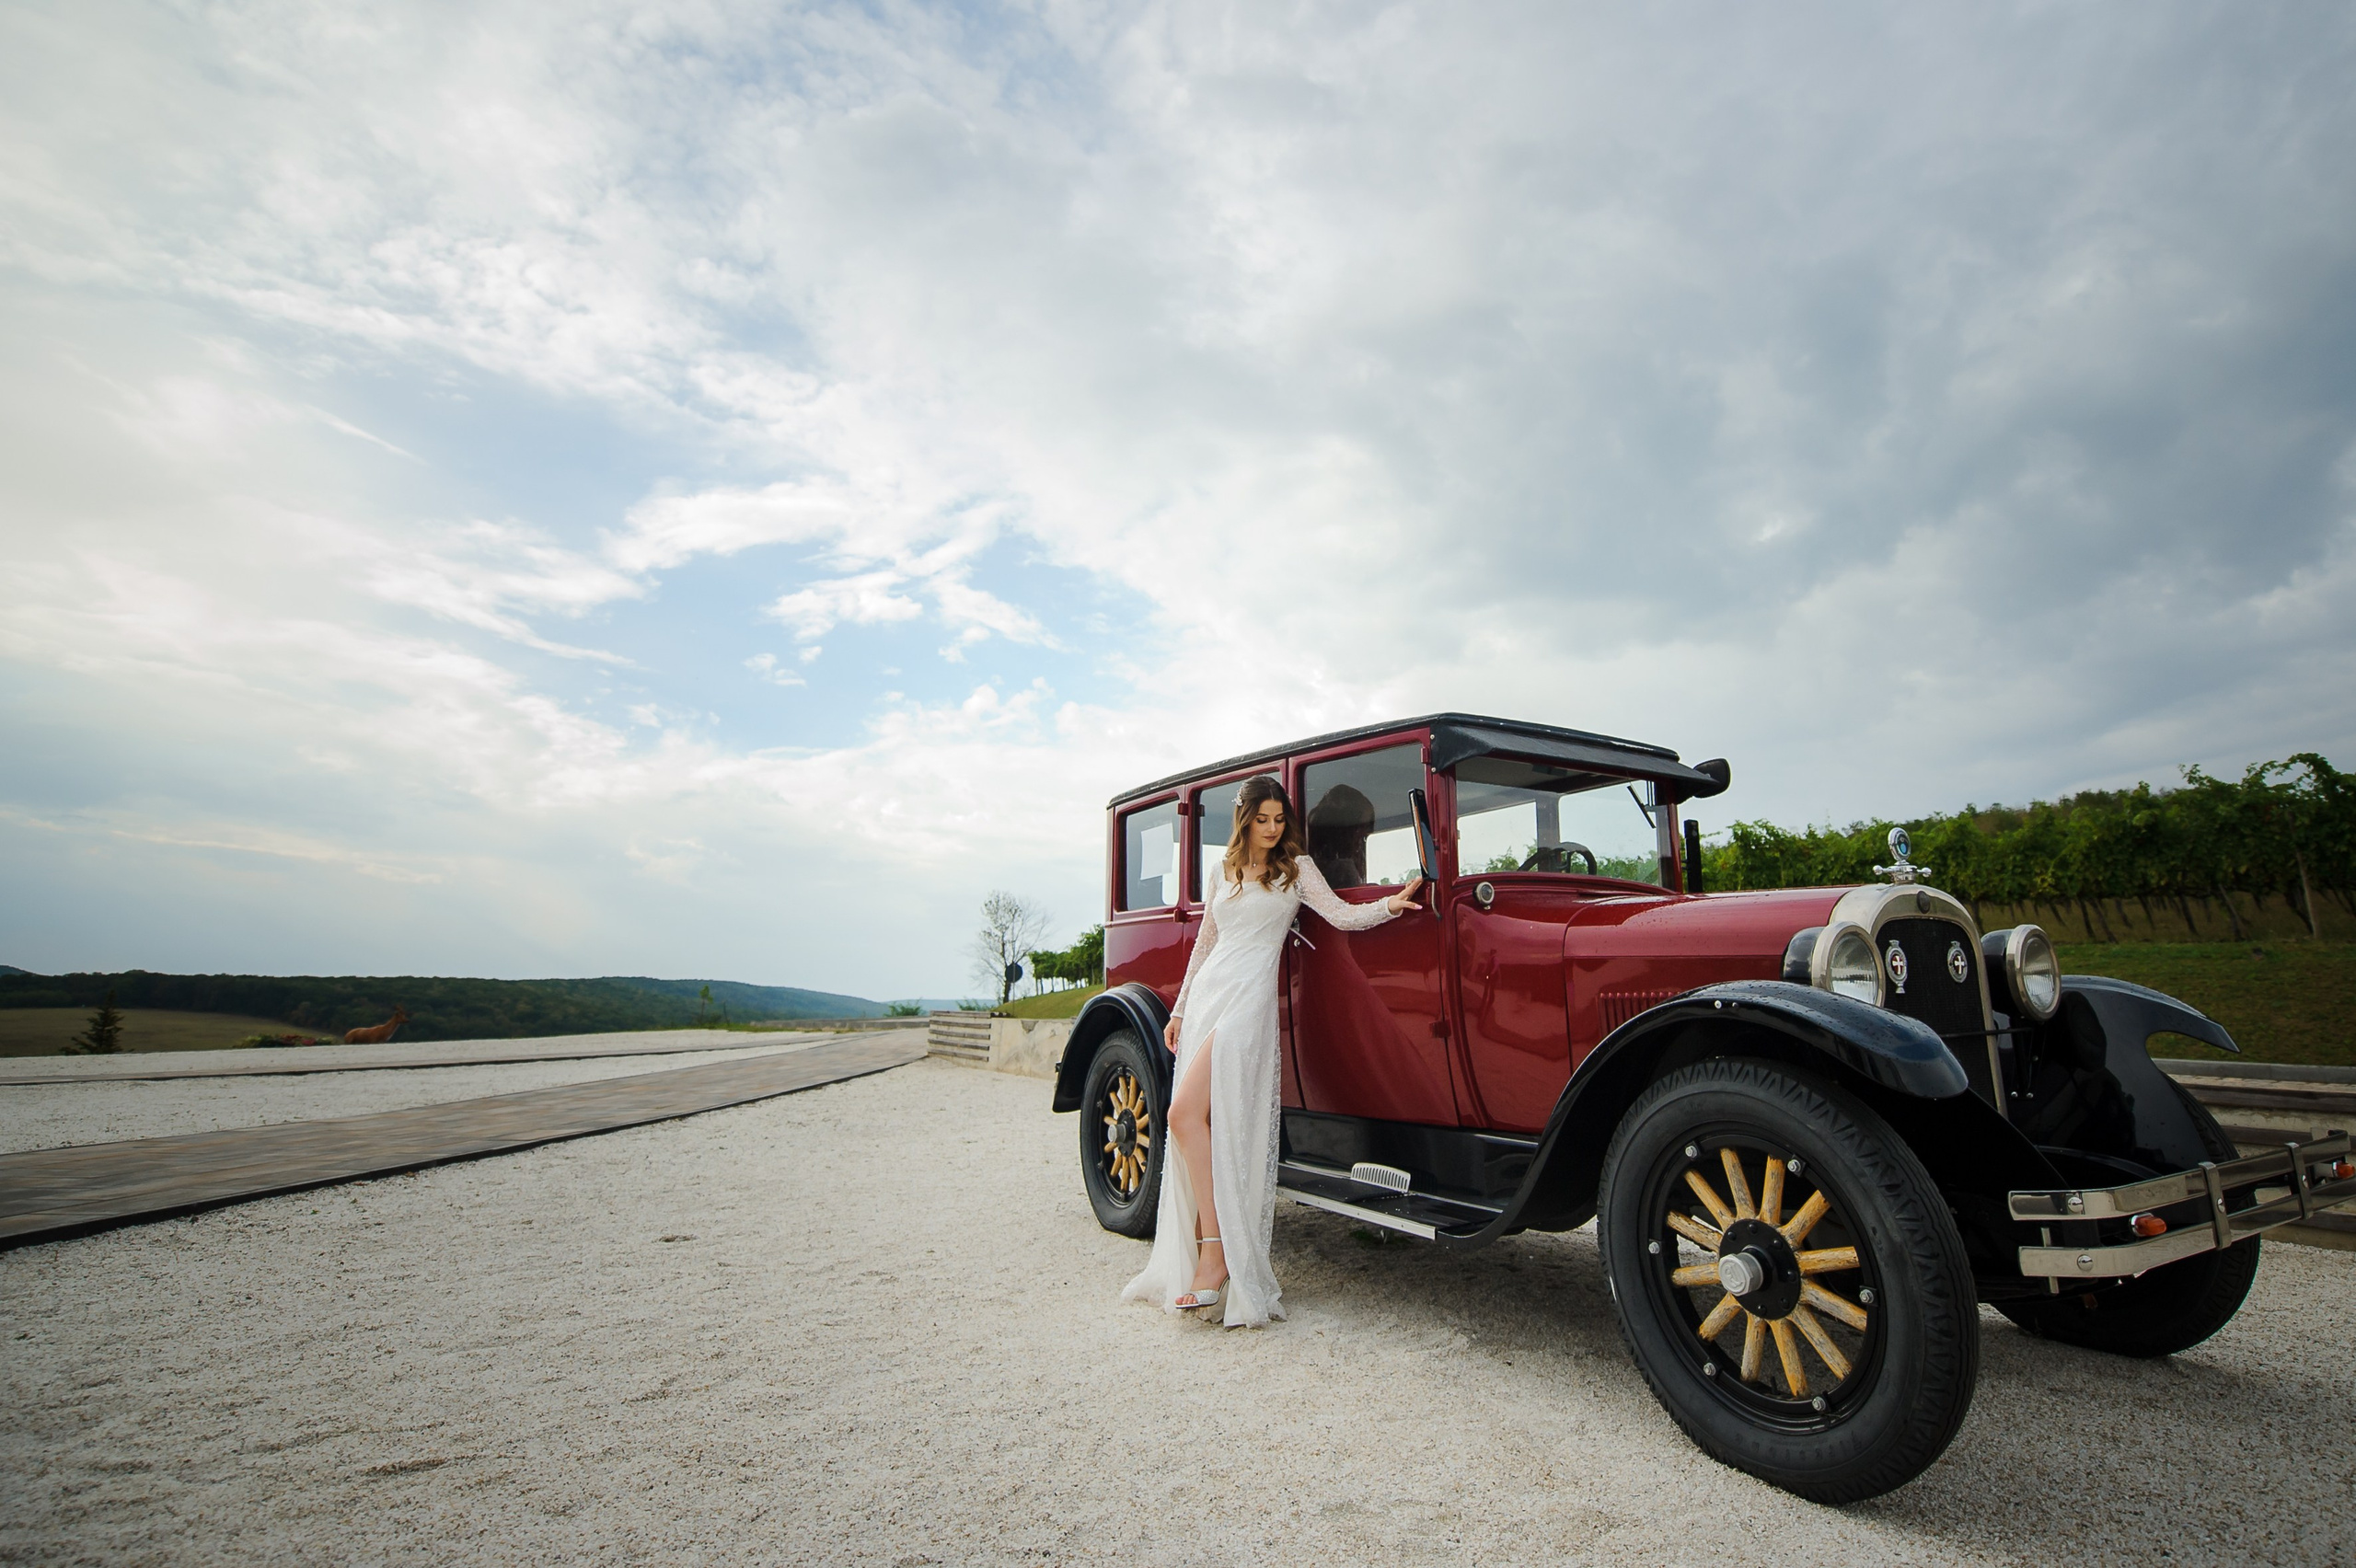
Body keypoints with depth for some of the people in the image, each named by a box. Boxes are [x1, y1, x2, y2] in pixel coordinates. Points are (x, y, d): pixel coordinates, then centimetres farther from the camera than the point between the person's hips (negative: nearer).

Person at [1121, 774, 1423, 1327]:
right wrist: (1179, 1010, 23)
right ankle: (1205, 1257, 8)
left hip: (1249, 998, -6)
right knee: (1199, 1124, 1)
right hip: (1207, 995, 6)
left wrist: (1390, 905, -19)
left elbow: (1341, 915, -1)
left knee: (1185, 1114, -20)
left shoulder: (1296, 867, 8)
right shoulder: (1225, 873, 20)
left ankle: (1217, 1252, -13)